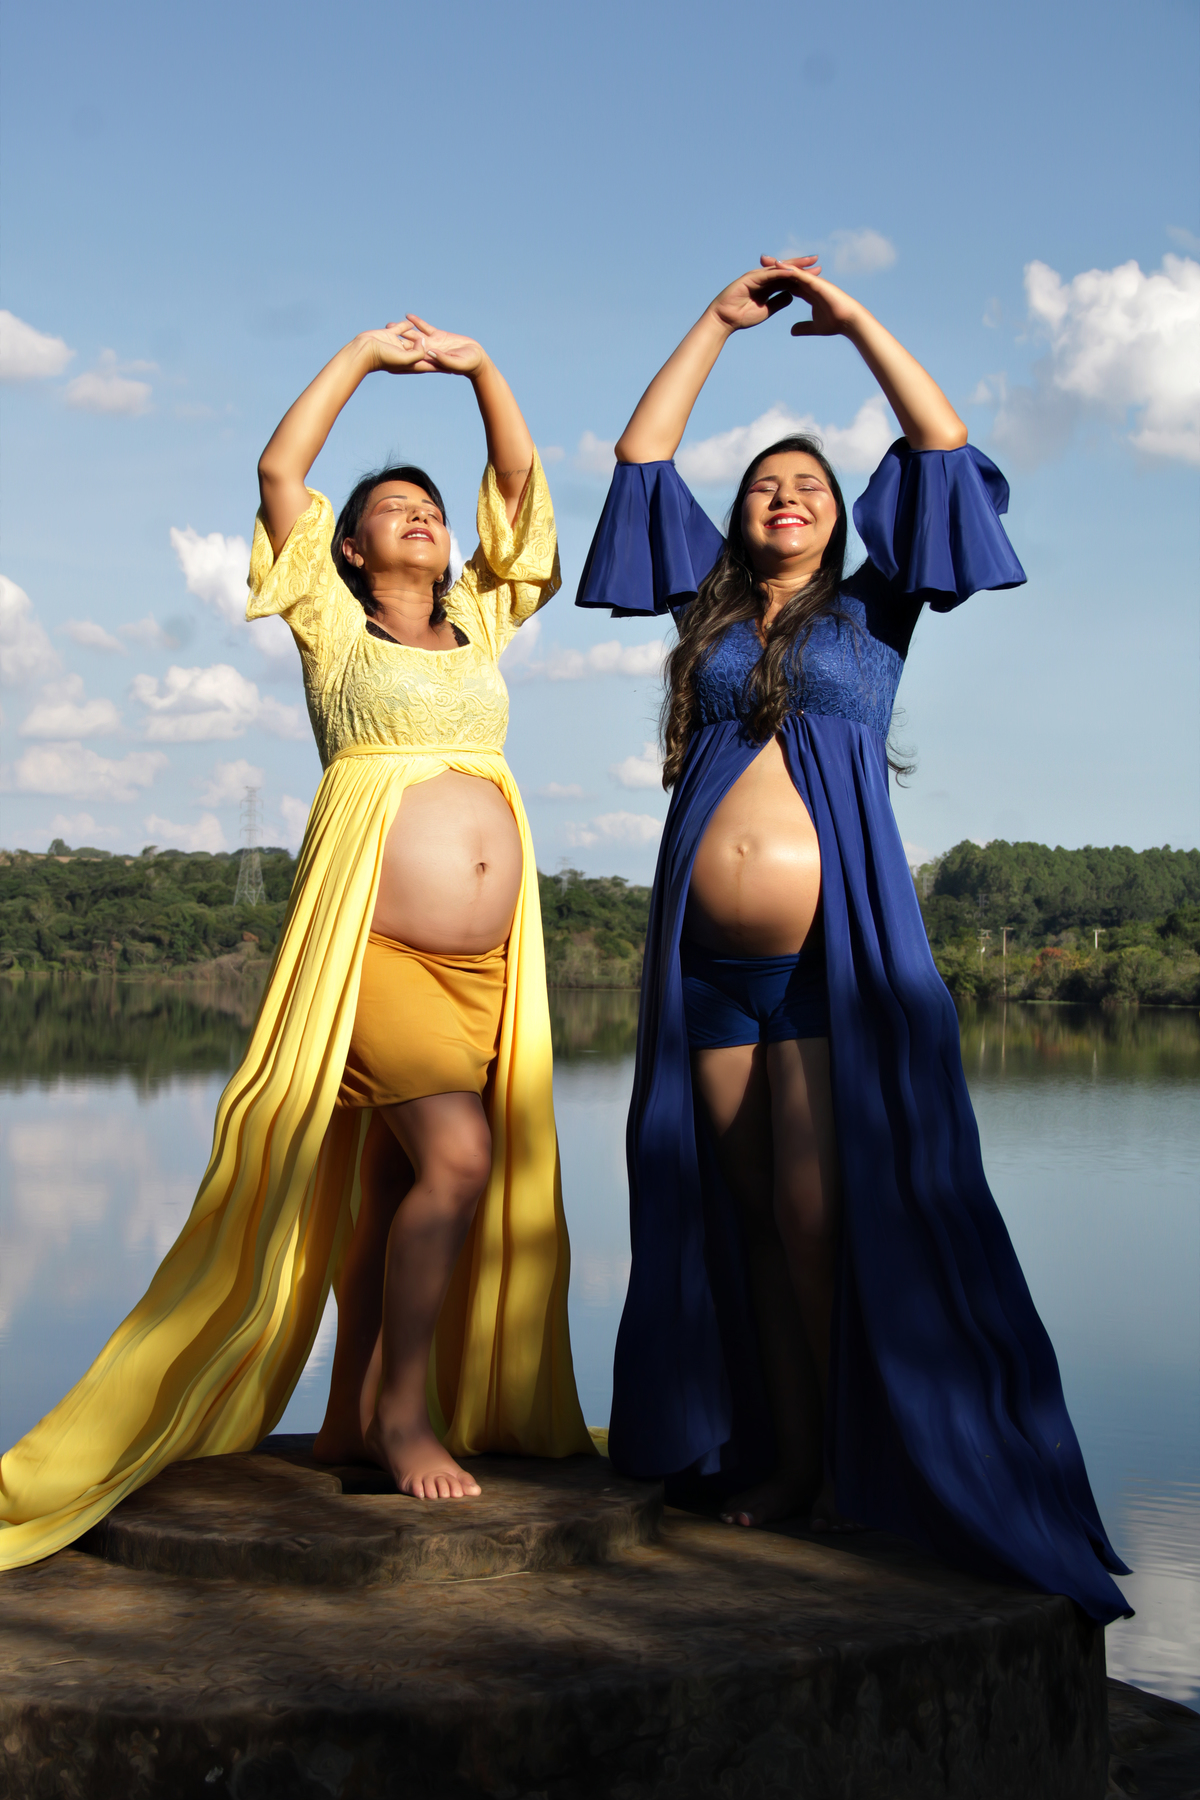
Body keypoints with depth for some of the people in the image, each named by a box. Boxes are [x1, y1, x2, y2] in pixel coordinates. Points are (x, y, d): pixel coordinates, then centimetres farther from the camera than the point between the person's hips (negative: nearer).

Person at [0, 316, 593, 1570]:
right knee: (453, 1157, -19)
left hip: (486, 959, 5)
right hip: (373, 943, -5)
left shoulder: (480, 622, 20)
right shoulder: (332, 625, 8)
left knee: (387, 1186, 8)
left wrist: (478, 367, 13)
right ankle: (405, 1415, -9)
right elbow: (279, 468, 2)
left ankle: (353, 1418, 14)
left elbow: (519, 479, 21)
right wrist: (367, 353, 8)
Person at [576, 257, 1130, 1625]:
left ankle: (860, 1467, 2)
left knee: (823, 1213, -8)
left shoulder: (871, 617, 11)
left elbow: (942, 447, 7)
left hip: (835, 956, -3)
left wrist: (850, 316, 12)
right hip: (709, 962, 3)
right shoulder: (710, 616, 17)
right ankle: (783, 1461, 13)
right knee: (756, 1222, 5)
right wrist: (721, 319, 20)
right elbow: (640, 458, 19)